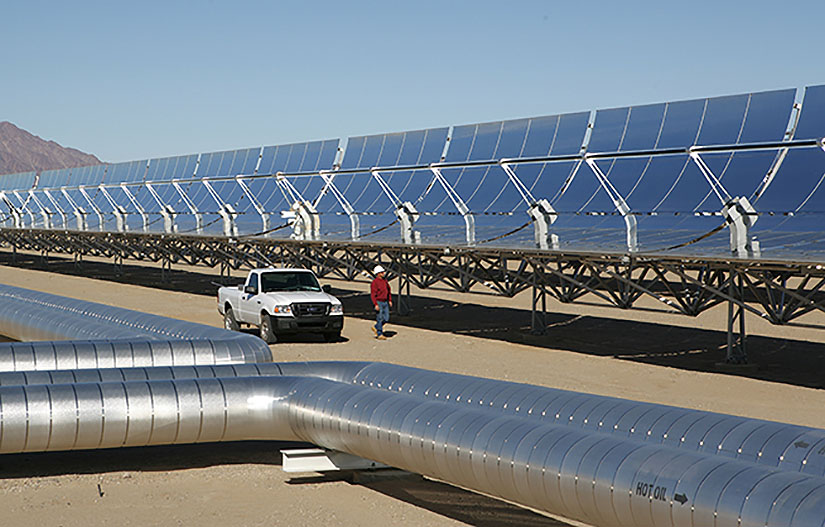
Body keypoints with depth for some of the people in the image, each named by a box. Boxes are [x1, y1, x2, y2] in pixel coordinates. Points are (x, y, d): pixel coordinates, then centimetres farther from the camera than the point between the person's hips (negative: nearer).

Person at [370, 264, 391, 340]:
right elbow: (372, 294, -16)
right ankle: (379, 335, 5)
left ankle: (376, 328, 27)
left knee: (386, 319, 6)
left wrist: (390, 300, 13)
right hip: (378, 302, -7)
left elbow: (388, 290, 20)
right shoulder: (375, 282, -14)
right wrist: (376, 305, -22)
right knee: (379, 319, -3)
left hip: (385, 302, 7)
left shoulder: (385, 280, 9)